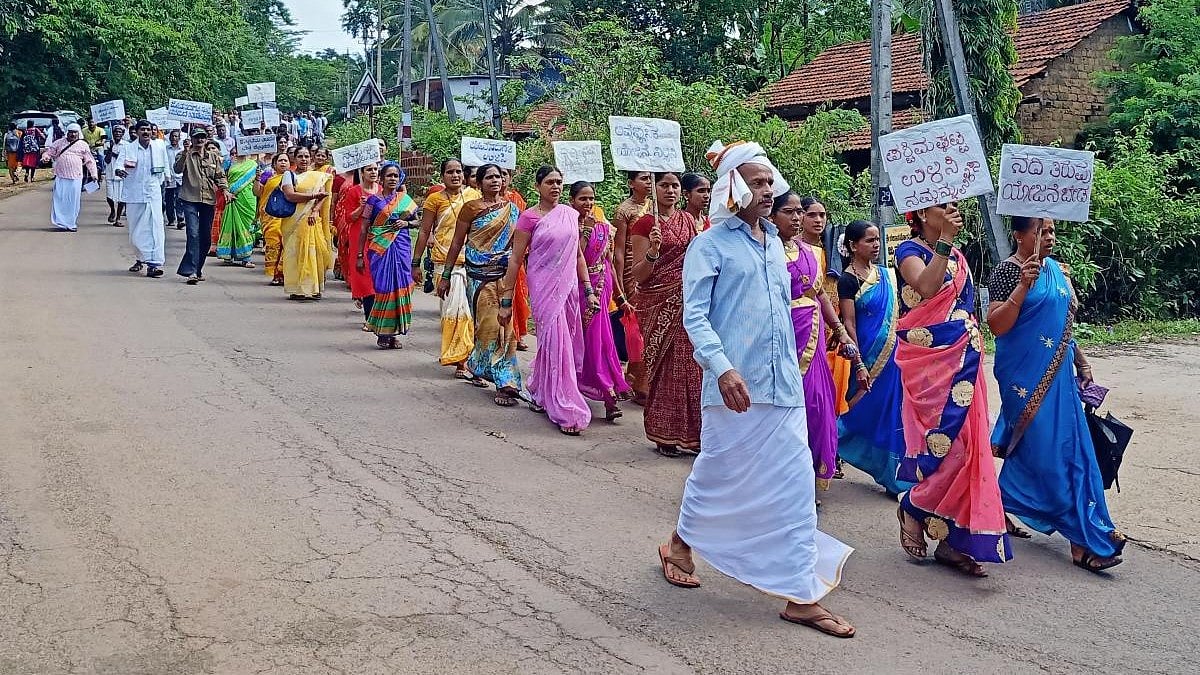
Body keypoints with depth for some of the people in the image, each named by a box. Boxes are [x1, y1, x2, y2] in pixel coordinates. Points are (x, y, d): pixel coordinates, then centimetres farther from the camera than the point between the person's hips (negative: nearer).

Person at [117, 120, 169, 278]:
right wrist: (119, 170, -35)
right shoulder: (127, 148, 0)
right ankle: (141, 258, 28)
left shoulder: (160, 148, 5)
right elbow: (119, 163, -13)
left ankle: (154, 263, -14)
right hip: (134, 194, 0)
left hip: (154, 194, 0)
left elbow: (165, 168, 17)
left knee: (155, 227, -11)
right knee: (135, 229, 9)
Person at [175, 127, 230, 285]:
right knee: (193, 234, -14)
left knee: (206, 236, 7)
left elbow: (220, 175, 14)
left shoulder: (213, 156, 14)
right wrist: (185, 152, -24)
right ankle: (191, 271, -15)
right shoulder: (186, 155, 3)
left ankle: (197, 269, 20)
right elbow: (177, 169, -13)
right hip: (190, 199, -4)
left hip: (209, 200, 4)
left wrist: (225, 189, -3)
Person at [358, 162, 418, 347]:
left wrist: (406, 223, -5)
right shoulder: (374, 200, 1)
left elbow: (416, 221, 19)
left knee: (399, 286, 0)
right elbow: (364, 229, 2)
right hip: (380, 247, -3)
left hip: (402, 247, 3)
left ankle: (393, 332, 9)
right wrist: (359, 255, -2)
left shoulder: (406, 199, 10)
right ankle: (382, 333, 3)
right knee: (383, 287, -6)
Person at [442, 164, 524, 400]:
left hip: (504, 274, 3)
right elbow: (457, 243, 3)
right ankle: (505, 380, -1)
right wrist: (446, 275, 2)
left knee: (503, 324, -2)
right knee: (488, 324, -4)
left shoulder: (511, 209, 10)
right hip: (479, 274, -3)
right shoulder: (471, 208, 1)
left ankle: (478, 368, 15)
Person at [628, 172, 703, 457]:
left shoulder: (688, 220, 12)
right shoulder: (644, 224, -4)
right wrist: (653, 251, -24)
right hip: (659, 304, -4)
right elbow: (638, 275, -8)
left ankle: (690, 432, 12)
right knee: (665, 364, -2)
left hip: (687, 302, 5)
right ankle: (664, 434, 9)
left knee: (689, 363, 3)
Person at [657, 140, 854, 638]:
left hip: (783, 384, 6)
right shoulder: (711, 245, -3)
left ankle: (801, 595, 5)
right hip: (737, 384, -5)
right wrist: (722, 368, -24)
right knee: (719, 471, 9)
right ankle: (680, 544, 37)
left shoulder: (774, 242, 16)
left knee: (795, 482, 1)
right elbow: (695, 315, -11)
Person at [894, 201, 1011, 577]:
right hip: (928, 363, -7)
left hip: (962, 362, 7)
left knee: (965, 445, 2)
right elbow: (927, 287, -25)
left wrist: (973, 349, 19)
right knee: (947, 443, -12)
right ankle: (912, 510, 14)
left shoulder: (957, 257, 17)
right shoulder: (909, 251, -5)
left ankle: (951, 540, 8)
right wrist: (944, 240, -24)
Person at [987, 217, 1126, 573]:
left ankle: (1002, 510, 28)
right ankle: (1084, 539, -4)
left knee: (1025, 446, 12)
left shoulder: (1054, 268, 13)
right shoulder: (1007, 271, -11)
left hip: (1056, 372, 8)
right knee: (1050, 451, -6)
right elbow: (996, 326, -19)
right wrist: (1023, 286, -26)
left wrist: (1080, 361, 20)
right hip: (1026, 375, -8)